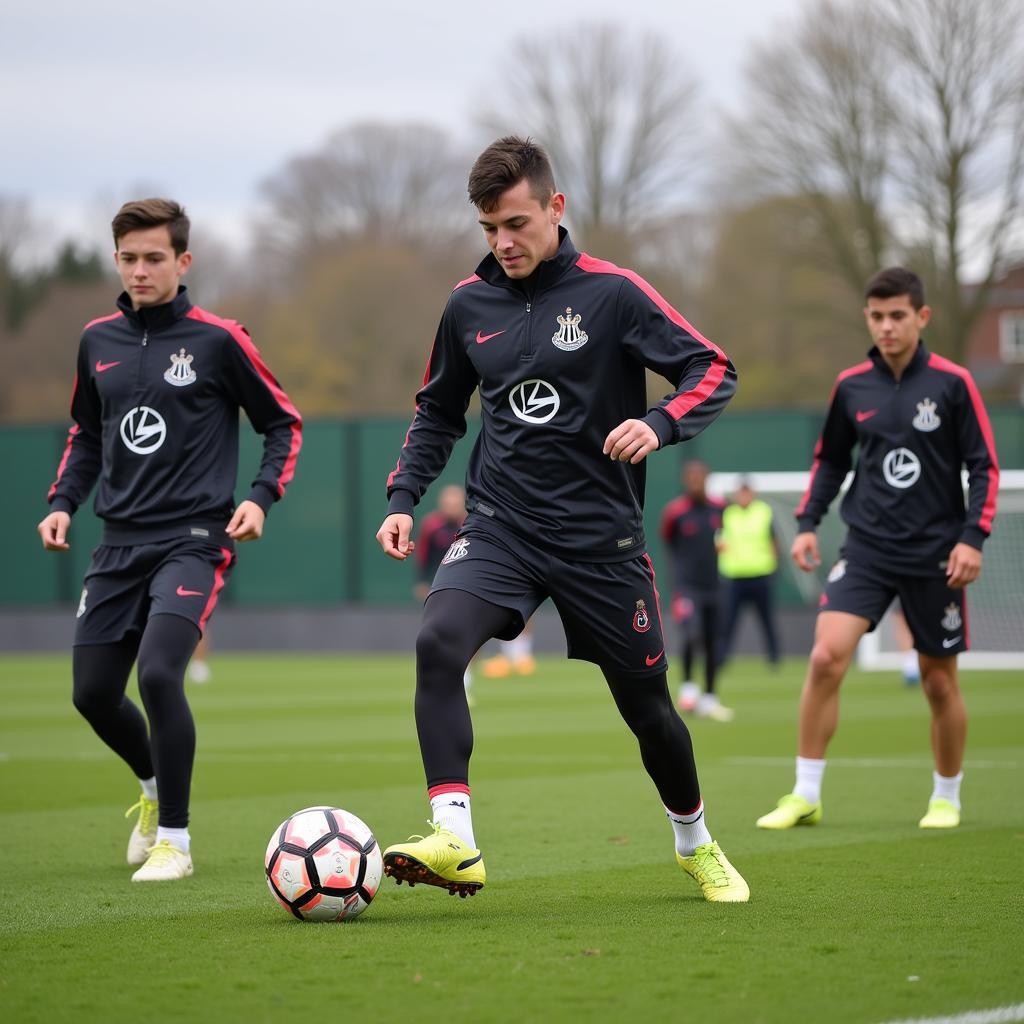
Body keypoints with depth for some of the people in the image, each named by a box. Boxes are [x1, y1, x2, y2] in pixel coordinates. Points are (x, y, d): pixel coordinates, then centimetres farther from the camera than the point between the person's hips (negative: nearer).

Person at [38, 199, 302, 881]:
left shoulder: (218, 340, -5)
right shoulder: (98, 341, 9)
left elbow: (284, 423, 3)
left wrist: (261, 497, -10)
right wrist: (63, 501, 9)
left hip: (194, 539, -5)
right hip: (121, 543, 5)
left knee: (159, 672, -23)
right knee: (93, 692, 5)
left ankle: (174, 838, -8)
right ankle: (155, 788, 36)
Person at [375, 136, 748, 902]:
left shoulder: (611, 293, -8)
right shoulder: (469, 305, 4)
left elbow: (713, 371, -7)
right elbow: (439, 413, 19)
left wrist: (658, 424, -25)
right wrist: (403, 498, 7)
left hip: (601, 537, -2)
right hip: (501, 529, 2)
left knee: (646, 702, 8)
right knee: (439, 642, -26)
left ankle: (696, 844, 36)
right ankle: (455, 844, -31)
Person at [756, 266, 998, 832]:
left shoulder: (953, 383, -5)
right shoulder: (852, 386, 4)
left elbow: (985, 467, -3)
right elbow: (830, 459, 17)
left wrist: (973, 536, -13)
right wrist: (807, 522, 6)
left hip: (935, 553, -2)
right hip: (867, 548, 2)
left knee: (939, 681, 6)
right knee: (826, 656, -16)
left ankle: (946, 798, 27)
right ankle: (805, 796, -8)